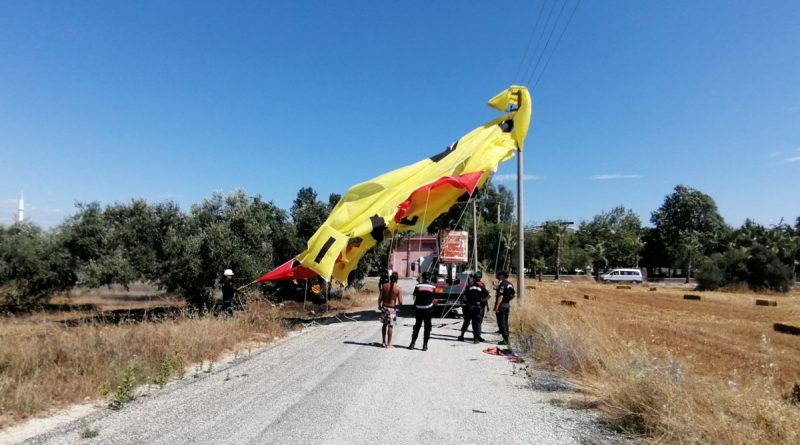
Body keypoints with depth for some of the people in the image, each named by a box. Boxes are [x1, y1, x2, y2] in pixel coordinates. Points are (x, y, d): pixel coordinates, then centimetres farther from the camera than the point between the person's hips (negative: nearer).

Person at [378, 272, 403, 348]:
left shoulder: (384, 286, -5)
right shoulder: (398, 288, -12)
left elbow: (380, 297, -5)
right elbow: (400, 302, -13)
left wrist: (379, 305, 10)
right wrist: (397, 304, 9)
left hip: (384, 307, 3)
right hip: (392, 308, -3)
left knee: (384, 325, 17)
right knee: (390, 326, 5)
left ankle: (384, 342, 26)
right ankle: (388, 344, 10)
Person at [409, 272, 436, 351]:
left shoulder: (418, 286, -6)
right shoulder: (433, 287, -4)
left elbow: (414, 297, 0)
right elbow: (433, 298, 1)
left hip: (419, 309, 1)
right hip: (428, 310, 0)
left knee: (417, 326, 13)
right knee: (427, 327, 8)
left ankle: (412, 343, 12)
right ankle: (425, 345, 7)